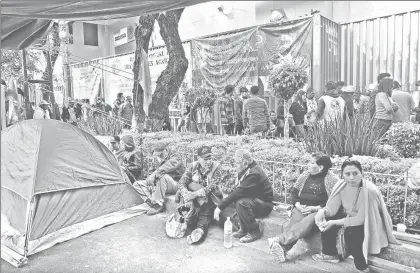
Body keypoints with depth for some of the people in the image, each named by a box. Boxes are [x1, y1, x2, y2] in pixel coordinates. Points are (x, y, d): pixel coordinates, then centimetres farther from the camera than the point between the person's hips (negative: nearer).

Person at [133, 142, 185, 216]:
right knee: (137, 184, -3)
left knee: (164, 176, -42)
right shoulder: (161, 161, 14)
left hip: (174, 186, -7)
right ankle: (152, 201, -22)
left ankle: (158, 205, -28)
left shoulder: (176, 160, -12)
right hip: (158, 185, 8)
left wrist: (154, 174, -40)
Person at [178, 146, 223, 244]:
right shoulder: (193, 166, -4)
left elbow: (211, 186, -18)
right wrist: (187, 197, -29)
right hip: (195, 199, 4)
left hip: (210, 198, -3)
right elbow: (182, 182, -10)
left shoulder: (215, 166, -10)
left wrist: (194, 194, -29)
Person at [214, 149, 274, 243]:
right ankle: (243, 229, 1)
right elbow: (239, 191, 2)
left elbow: (239, 192, -33)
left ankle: (254, 232, -11)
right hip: (253, 200, 9)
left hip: (265, 204, -9)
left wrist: (220, 207, -31)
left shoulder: (254, 173, -27)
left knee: (241, 203, -31)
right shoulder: (246, 170, 1)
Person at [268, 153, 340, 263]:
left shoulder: (333, 179, 0)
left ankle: (279, 240, -50)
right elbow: (294, 192, 19)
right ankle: (283, 248, -48)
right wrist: (298, 205, -1)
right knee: (295, 223, -29)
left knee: (307, 222, -36)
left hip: (319, 211, -4)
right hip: (301, 208, 4)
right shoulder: (304, 176, 15)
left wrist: (316, 208, -15)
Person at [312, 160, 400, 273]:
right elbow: (331, 209, -9)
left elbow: (361, 219, -28)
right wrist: (322, 211, -33)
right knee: (325, 219, -9)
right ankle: (330, 254, 12)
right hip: (351, 217, 6)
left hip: (370, 225, -6)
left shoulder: (369, 191, -31)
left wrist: (335, 223, -31)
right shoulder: (341, 186, -14)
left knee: (350, 232, -32)